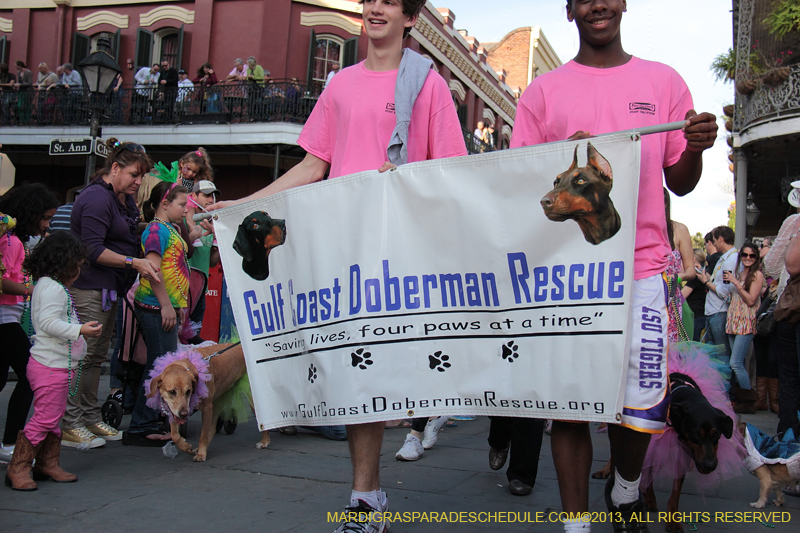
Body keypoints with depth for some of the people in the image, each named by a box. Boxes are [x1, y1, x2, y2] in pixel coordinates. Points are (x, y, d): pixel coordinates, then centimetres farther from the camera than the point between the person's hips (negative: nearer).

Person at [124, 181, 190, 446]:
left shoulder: (170, 230, 18)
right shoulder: (156, 228, -11)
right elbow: (153, 268, -20)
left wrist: (178, 305, 20)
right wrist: (166, 305, -21)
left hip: (168, 308, 10)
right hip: (157, 308, -10)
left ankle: (151, 424, 20)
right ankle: (139, 429, 1)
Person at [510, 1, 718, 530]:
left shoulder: (664, 82, 13)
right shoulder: (543, 90, 10)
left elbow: (681, 183, 13)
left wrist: (696, 148, -8)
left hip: (641, 268, 1)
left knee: (641, 405, 1)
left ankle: (626, 489, 31)